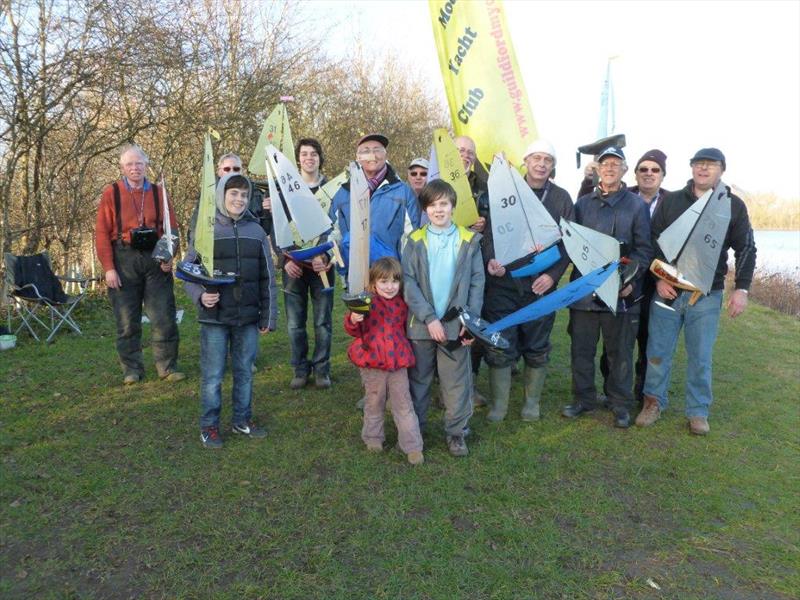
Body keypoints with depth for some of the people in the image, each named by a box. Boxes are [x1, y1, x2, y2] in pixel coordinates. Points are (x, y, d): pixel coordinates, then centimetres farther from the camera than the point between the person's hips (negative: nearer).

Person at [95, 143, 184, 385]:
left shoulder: (158, 192, 7)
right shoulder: (111, 193, 2)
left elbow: (171, 228, 6)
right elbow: (102, 233, -1)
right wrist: (108, 268, -8)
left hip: (156, 259, 1)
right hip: (124, 260, -1)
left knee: (164, 317, 1)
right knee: (127, 320, 5)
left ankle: (167, 367, 12)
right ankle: (131, 369, 17)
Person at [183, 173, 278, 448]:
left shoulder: (256, 231, 5)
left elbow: (267, 278, 7)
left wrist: (268, 316, 6)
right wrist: (200, 295, -17)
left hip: (248, 317, 3)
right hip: (215, 317, -2)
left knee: (244, 371, 13)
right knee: (212, 374, 5)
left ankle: (242, 419, 29)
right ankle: (209, 425, 20)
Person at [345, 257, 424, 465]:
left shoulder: (401, 304, 6)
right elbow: (355, 331, -5)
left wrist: (402, 348, 10)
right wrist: (353, 320, -26)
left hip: (398, 362, 3)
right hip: (372, 362, -2)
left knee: (403, 404, 6)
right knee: (374, 403, 15)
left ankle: (412, 446, 13)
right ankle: (373, 438, 34)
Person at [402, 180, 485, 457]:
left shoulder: (469, 241, 2)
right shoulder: (415, 241, 1)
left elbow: (477, 283, 1)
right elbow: (408, 282, -5)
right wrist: (429, 318, -14)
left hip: (455, 325, 0)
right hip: (421, 323, 1)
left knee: (456, 382, 7)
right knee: (418, 380, 12)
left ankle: (456, 432, 23)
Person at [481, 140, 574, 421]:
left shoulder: (562, 198, 7)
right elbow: (489, 232, 2)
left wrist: (553, 275, -10)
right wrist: (490, 259, -18)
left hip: (540, 284, 1)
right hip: (503, 282, -1)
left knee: (537, 348, 10)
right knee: (500, 346, 2)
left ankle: (532, 402, 26)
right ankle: (498, 404, 15)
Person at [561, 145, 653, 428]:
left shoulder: (636, 205, 3)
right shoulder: (583, 203, 10)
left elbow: (644, 248, -1)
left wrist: (630, 279, -13)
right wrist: (578, 274, -6)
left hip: (620, 291, -2)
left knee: (620, 351, 7)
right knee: (581, 348, 9)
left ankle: (621, 404, 22)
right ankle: (583, 399, 25)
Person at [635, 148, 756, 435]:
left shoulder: (734, 206, 5)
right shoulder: (671, 201, 4)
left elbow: (746, 249, 6)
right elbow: (652, 241, 4)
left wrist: (741, 289, -4)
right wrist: (658, 278, -7)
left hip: (707, 295, 0)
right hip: (667, 290, 0)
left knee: (700, 357, 5)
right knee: (658, 352, 6)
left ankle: (698, 411, 20)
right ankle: (654, 401, 22)